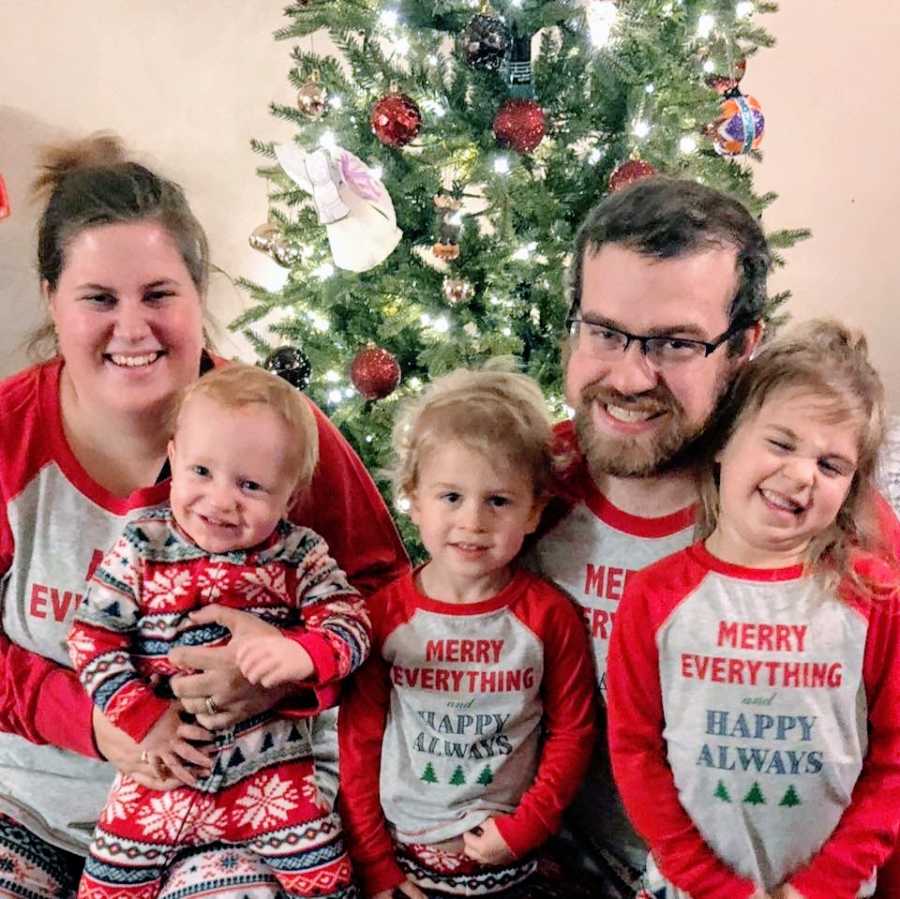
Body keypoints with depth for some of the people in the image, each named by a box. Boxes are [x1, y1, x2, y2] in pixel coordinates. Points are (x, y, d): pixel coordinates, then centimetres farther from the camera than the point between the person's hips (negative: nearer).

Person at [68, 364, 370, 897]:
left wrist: (302, 653, -32)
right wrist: (143, 716, -14)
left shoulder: (300, 555, -4)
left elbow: (352, 624, -11)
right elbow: (93, 638, -5)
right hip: (163, 769, 1)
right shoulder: (141, 549, -5)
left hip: (270, 771, 0)